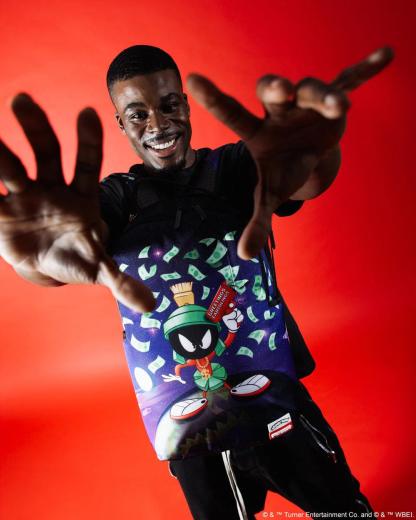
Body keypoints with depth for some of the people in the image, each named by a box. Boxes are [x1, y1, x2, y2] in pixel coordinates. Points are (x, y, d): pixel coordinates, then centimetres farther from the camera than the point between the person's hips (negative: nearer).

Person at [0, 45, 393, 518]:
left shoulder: (234, 167, -5)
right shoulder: (115, 197, -5)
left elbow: (305, 182, -26)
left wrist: (307, 160, -53)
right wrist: (42, 257, -52)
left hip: (281, 404, 0)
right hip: (190, 432, 1)